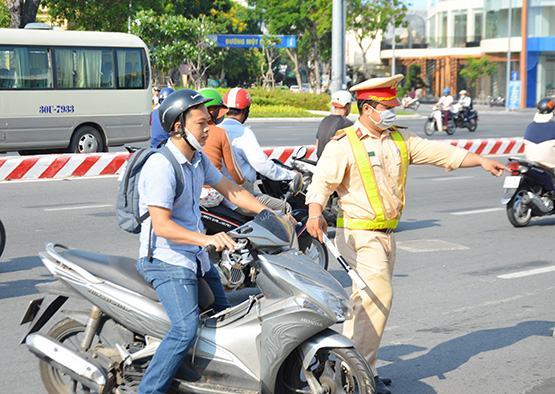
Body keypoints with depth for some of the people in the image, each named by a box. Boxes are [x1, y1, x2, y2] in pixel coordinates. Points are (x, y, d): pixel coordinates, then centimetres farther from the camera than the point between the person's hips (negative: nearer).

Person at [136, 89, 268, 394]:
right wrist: (206, 239, -40)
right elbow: (161, 225, -28)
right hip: (166, 259, -10)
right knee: (185, 329, -25)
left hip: (195, 256, 10)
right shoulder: (160, 166, -21)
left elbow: (231, 191, 16)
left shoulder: (198, 159, 7)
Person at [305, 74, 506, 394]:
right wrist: (315, 213, -36)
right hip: (359, 234, -8)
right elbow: (322, 180, -18)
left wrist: (480, 160, 2)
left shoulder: (400, 139, 12)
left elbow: (439, 153, 11)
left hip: (386, 234, 8)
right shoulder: (344, 144, -9)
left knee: (366, 301, 12)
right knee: (378, 296, -14)